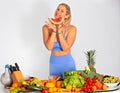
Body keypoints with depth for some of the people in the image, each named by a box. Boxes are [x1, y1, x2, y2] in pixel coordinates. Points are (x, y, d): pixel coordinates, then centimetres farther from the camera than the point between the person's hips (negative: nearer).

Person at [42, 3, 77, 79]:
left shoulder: (72, 29, -10)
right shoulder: (47, 27, -6)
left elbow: (65, 48, -18)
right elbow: (49, 47, -15)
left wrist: (59, 31, -23)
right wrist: (54, 30, -21)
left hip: (68, 62, -1)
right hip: (54, 63, 1)